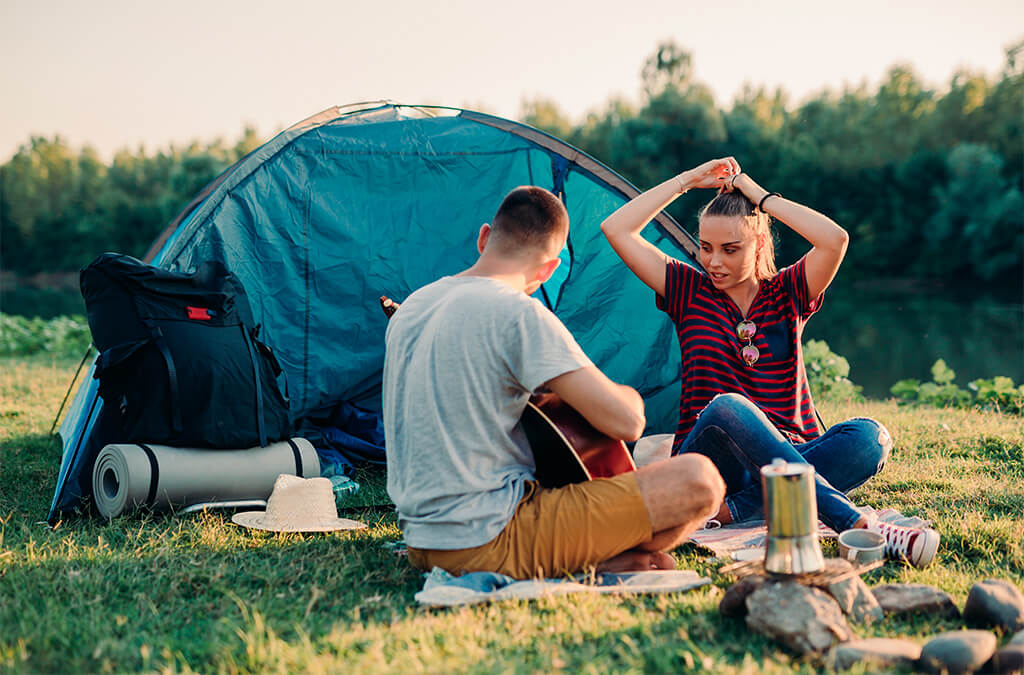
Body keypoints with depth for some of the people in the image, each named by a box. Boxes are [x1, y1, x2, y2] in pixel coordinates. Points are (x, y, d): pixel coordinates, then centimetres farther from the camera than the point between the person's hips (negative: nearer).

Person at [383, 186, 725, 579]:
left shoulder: (410, 308, 12)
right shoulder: (520, 314, -14)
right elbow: (626, 422, -15)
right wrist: (626, 393, 9)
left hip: (421, 545, 8)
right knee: (698, 479, -11)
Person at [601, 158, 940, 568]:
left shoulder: (787, 294, 11)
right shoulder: (689, 291, 10)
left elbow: (835, 239, -10)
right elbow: (616, 230, 2)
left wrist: (758, 195, -2)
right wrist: (689, 180, 5)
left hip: (789, 456, 2)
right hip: (703, 463, -1)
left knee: (869, 436, -28)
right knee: (726, 407, -38)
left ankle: (736, 509, -39)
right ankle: (859, 526, -46)